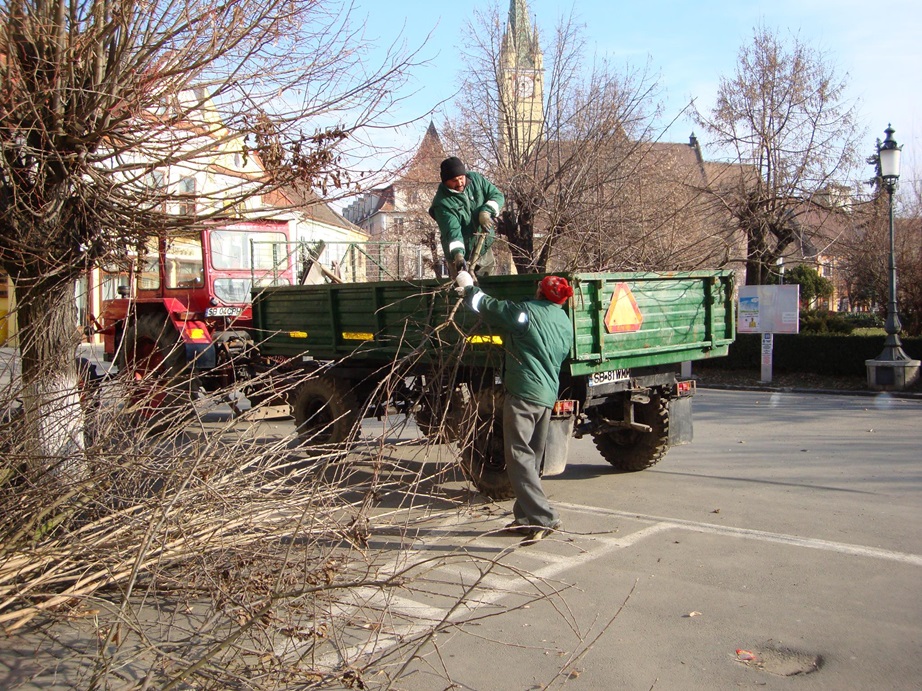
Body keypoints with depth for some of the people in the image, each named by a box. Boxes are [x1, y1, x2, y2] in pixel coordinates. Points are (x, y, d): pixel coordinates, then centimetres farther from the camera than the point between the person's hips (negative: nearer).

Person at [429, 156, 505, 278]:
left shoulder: (475, 179, -4)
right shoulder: (442, 202, -19)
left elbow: (498, 196, 0)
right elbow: (452, 230, -28)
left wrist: (486, 211, -20)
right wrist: (457, 253, -43)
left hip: (485, 250, 6)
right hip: (462, 255, -5)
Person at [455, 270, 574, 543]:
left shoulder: (528, 311, -10)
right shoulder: (565, 323, 15)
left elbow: (490, 307, -2)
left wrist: (468, 288, 18)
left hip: (523, 392, -9)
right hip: (548, 395, 9)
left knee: (518, 456, -8)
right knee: (532, 459, 15)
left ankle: (544, 517, -15)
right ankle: (527, 517, 22)